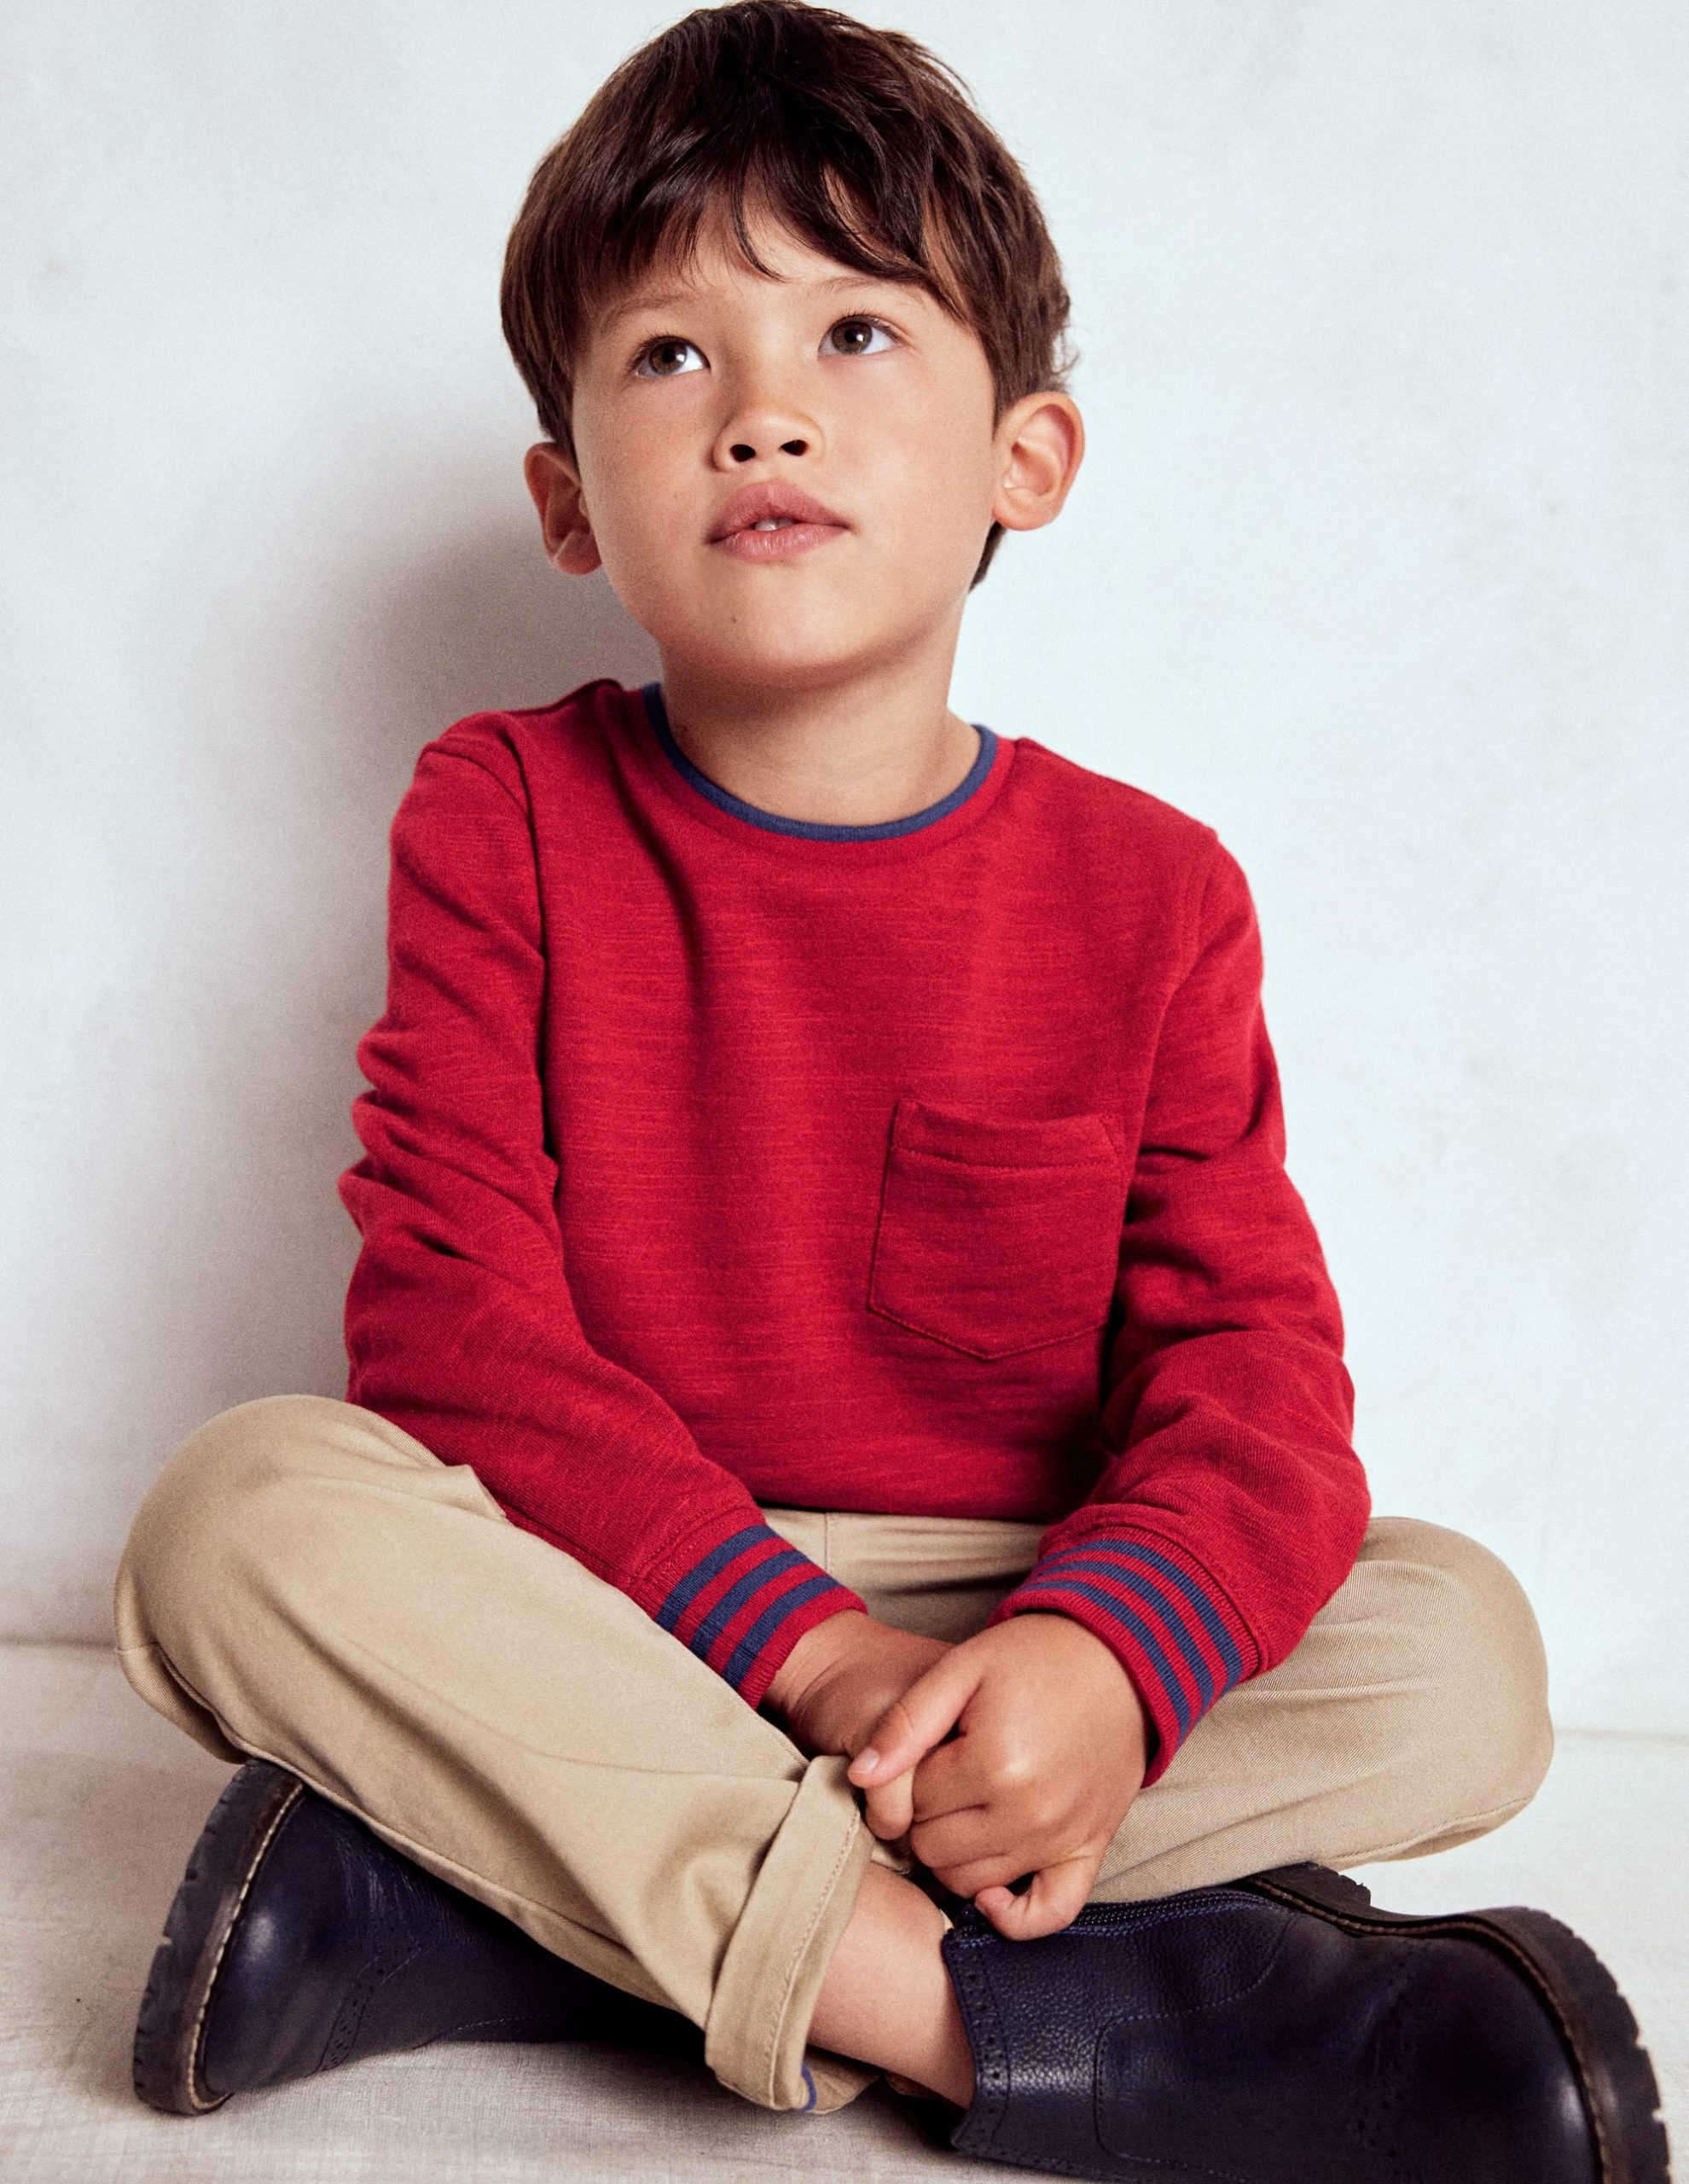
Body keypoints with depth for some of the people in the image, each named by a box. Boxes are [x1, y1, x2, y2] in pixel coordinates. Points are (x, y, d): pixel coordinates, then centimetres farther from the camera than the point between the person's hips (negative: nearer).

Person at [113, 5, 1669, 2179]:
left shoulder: (1145, 892, -2)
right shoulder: (501, 816, -4)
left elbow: (1248, 1358, -6)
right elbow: (449, 1306, -13)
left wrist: (1107, 1653, -29)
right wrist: (809, 1646, -25)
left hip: (999, 1637, 2)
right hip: (599, 1620, -1)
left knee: (1462, 1652, -21)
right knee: (238, 1513, -28)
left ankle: (503, 1900, -27)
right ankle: (979, 2002, -31)